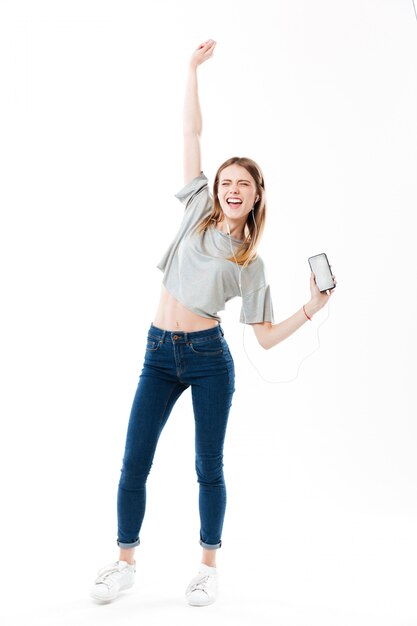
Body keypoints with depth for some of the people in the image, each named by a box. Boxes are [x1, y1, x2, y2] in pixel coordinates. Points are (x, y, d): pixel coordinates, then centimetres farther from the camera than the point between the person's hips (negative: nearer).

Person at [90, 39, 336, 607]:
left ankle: (209, 566, 22)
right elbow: (192, 135, 6)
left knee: (209, 467, 5)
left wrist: (313, 308, -8)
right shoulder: (199, 212, 7)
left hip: (209, 358, -2)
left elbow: (266, 337, 2)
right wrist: (194, 70, 6)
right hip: (159, 354, 2)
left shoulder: (250, 262, 3)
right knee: (134, 463, 2)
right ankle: (126, 562, 19)